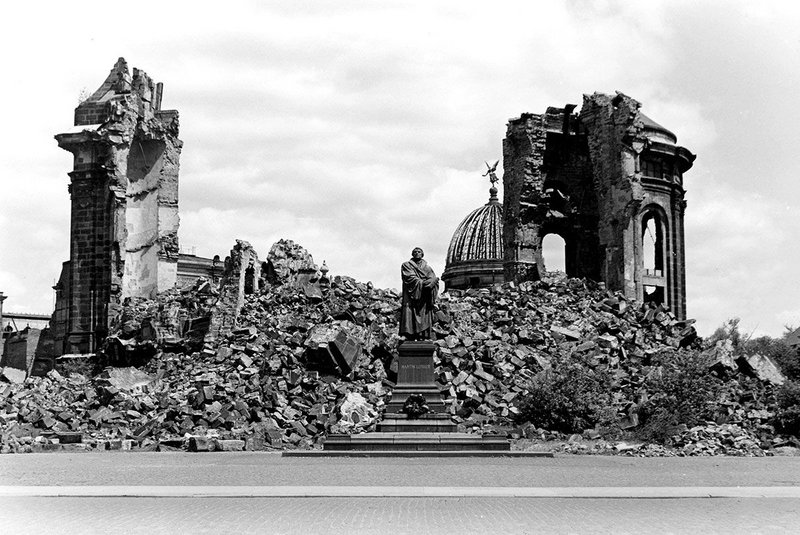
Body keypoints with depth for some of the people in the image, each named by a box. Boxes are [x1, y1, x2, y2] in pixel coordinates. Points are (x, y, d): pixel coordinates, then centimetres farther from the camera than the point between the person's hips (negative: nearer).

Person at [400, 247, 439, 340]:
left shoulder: (427, 267, 21)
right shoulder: (406, 265, 12)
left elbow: (433, 279, 5)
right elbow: (411, 278, -4)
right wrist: (422, 283, -14)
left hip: (424, 297, 3)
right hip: (412, 296, -3)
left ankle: (424, 338, -10)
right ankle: (409, 338, -21)